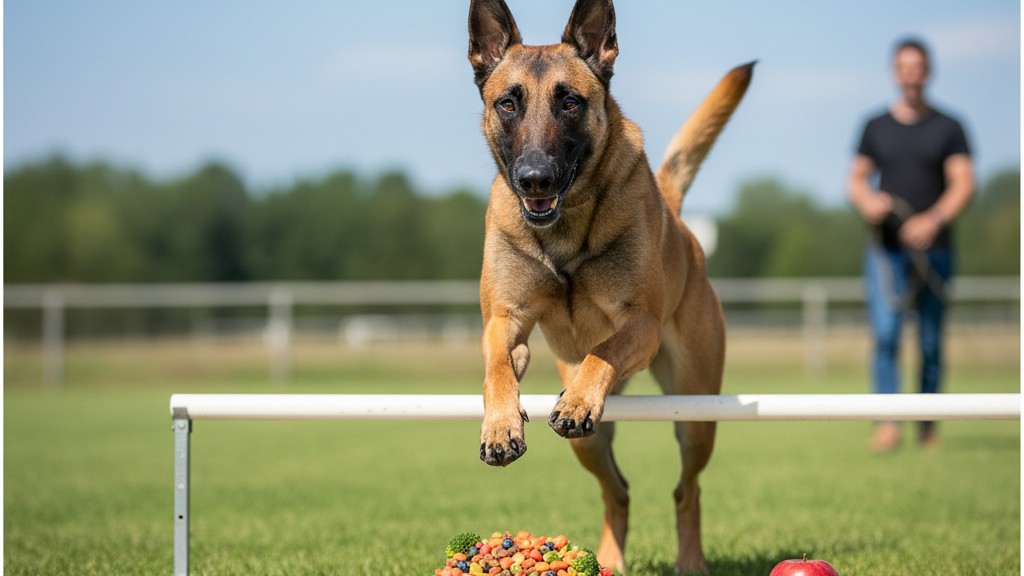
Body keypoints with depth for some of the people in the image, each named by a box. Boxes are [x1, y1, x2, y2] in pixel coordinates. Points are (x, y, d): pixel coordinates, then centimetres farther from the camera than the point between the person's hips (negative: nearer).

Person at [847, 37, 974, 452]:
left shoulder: (947, 129, 6)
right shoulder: (877, 127, 12)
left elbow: (963, 185, -2)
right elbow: (857, 179, 14)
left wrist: (934, 220, -19)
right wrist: (866, 202, -9)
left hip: (934, 250, 0)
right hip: (886, 248, 1)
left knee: (931, 343, 3)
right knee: (885, 334, -14)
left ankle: (928, 425, 16)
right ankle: (887, 423, -19)